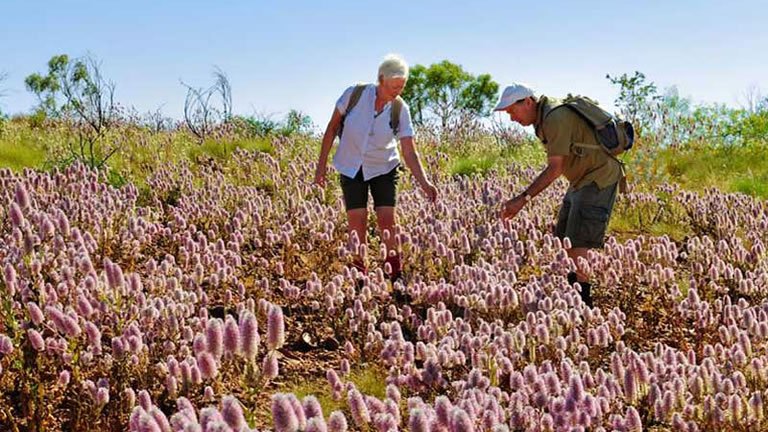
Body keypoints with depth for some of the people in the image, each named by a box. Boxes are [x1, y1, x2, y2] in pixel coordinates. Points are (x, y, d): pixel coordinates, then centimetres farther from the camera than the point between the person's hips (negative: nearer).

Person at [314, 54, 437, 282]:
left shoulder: (400, 110, -14)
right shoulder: (355, 94, -16)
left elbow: (410, 153, -13)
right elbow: (332, 127, -4)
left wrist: (424, 183, -26)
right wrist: (322, 164, -3)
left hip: (383, 169, 0)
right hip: (351, 168, 0)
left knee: (387, 221, -11)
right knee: (357, 224, -5)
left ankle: (396, 276, 3)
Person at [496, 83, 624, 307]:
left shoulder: (556, 118, -24)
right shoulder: (543, 118, 8)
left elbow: (555, 168, -27)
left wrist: (523, 198, -28)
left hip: (599, 179, -10)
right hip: (582, 179, 10)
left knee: (577, 246, -13)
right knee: (564, 239, 14)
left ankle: (584, 302, -8)